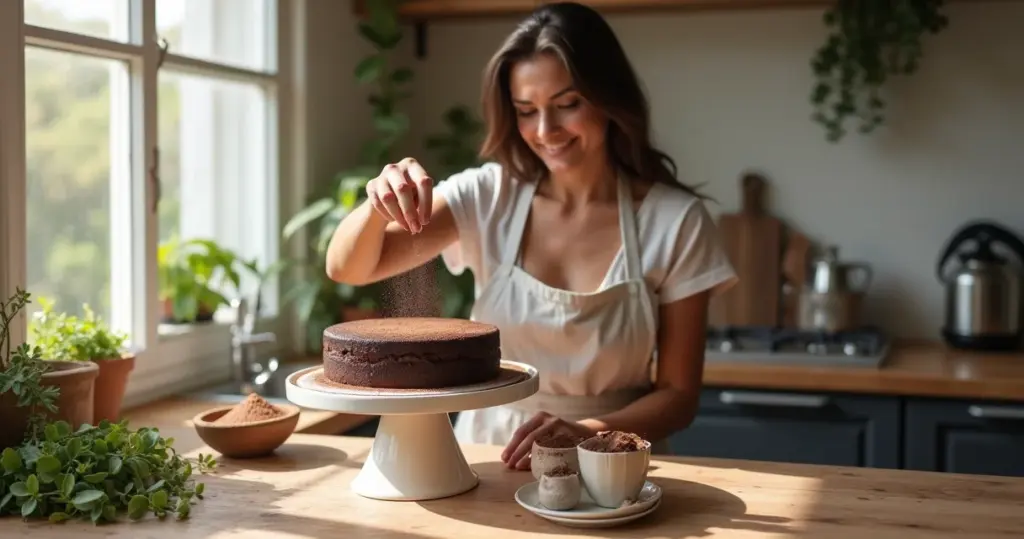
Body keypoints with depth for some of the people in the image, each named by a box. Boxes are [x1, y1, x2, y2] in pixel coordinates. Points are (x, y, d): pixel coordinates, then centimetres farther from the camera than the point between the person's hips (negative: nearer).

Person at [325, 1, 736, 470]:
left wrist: (586, 431, -20)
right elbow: (348, 269, -4)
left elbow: (678, 395, -2)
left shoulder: (676, 221, -6)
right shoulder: (489, 195, -2)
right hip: (487, 457, 2)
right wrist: (380, 204, -25)